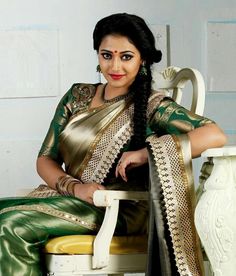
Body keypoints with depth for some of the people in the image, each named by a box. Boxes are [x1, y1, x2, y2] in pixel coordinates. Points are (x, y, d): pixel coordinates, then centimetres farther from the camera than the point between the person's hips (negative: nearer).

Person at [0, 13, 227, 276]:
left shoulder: (152, 106, -3)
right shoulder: (78, 96, 12)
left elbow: (215, 135, -17)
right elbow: (45, 159, 10)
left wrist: (146, 152, -21)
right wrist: (74, 187, -11)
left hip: (120, 211, -5)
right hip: (70, 199, 5)